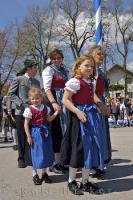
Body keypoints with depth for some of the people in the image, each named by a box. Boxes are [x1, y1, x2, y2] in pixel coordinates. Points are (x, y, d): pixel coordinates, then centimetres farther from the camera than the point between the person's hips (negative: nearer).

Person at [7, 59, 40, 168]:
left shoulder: (37, 82, 13)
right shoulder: (19, 79, 0)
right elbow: (11, 93, -2)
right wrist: (20, 103, -11)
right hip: (22, 112, -3)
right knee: (22, 137, 3)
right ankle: (21, 159, 14)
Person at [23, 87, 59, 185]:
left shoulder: (45, 108, 3)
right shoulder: (29, 110, -12)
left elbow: (49, 119, 11)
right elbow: (26, 124, -10)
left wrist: (56, 113, -2)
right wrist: (28, 136, -13)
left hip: (45, 133, 5)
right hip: (35, 133, -5)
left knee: (46, 152, 12)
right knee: (36, 154, 1)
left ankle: (44, 173, 28)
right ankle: (35, 174, 17)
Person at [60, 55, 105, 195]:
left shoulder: (91, 82, 15)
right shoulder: (74, 81, -10)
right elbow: (65, 100, -15)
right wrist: (77, 111, -24)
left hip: (92, 116, 8)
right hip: (79, 117, -8)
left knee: (92, 148, 10)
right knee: (78, 149, -1)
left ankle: (85, 182, 23)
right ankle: (71, 181, 17)